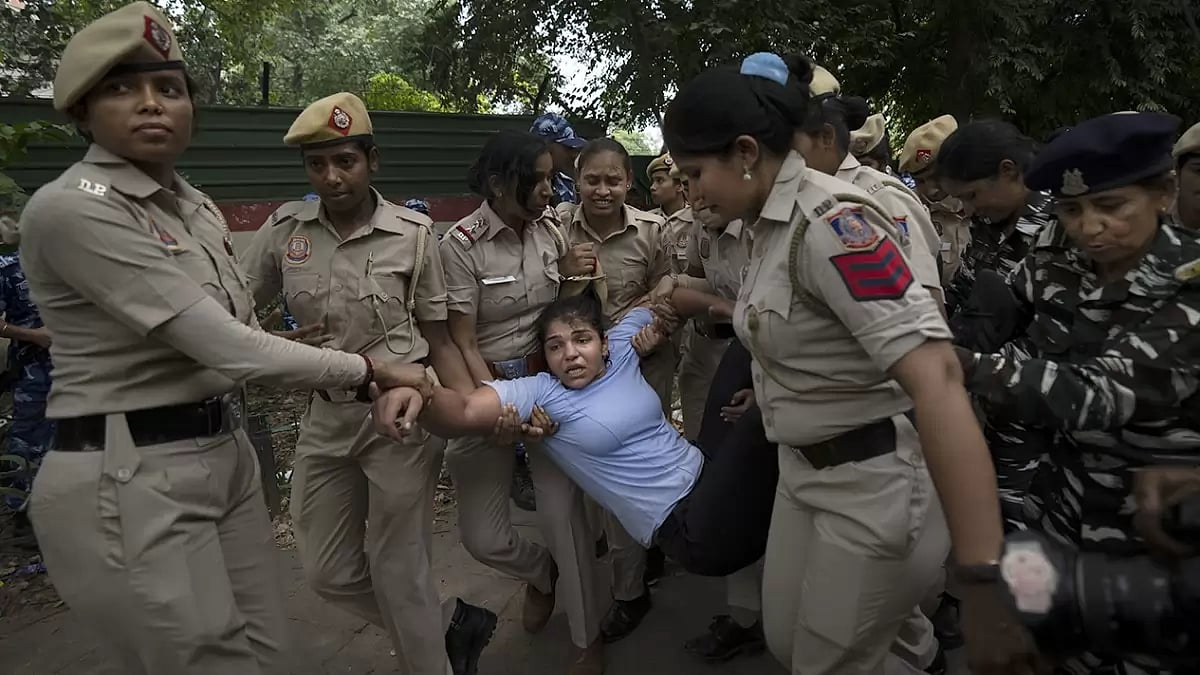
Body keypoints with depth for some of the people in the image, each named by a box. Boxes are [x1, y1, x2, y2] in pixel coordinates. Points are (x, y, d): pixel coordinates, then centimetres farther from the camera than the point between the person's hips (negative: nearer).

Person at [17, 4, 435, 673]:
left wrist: (358, 382, 1)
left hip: (226, 453, 8)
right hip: (129, 478, -8)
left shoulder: (196, 205, 9)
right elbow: (224, 345, -23)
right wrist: (369, 369, -15)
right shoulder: (70, 209, -18)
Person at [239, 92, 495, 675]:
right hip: (325, 415, 5)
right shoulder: (283, 229, 0)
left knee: (398, 570, 5)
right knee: (328, 571, 15)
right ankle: (452, 621, 37)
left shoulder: (413, 233, -8)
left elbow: (438, 339, -3)